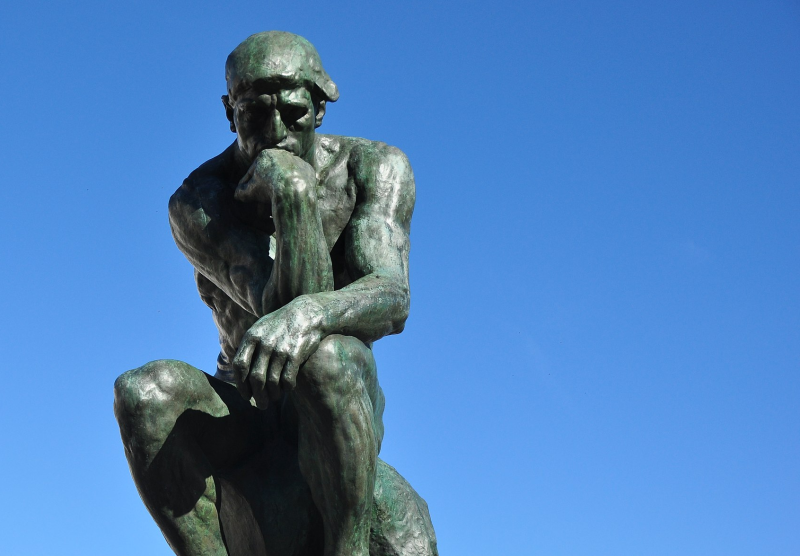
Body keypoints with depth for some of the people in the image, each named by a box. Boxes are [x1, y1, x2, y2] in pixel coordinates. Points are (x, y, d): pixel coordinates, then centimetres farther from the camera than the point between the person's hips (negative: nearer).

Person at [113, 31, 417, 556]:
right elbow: (275, 308, -23)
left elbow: (392, 301, -25)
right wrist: (291, 197, -37)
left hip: (341, 410, -1)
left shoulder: (376, 168, -9)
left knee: (330, 357, -39)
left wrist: (306, 314, -47)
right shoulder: (195, 206, -12)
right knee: (142, 391, -32)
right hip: (243, 411, 2)